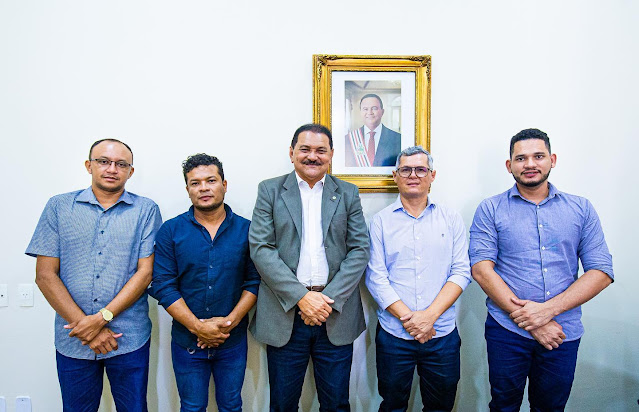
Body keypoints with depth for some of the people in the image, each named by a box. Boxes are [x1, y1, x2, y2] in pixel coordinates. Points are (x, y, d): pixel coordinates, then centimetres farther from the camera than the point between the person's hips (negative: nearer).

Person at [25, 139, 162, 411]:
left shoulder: (146, 210, -1)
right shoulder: (59, 207, 3)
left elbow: (145, 272, -6)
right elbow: (45, 275, -1)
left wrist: (100, 318, -14)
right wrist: (85, 327, -10)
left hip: (129, 339, -1)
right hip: (72, 340, 1)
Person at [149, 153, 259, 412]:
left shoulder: (246, 229, -3)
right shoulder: (171, 231, -4)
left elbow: (255, 281, -4)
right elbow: (162, 285, -8)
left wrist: (230, 321, -15)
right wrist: (197, 327, -16)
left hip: (233, 341, 1)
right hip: (187, 341, 0)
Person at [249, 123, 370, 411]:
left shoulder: (348, 193, 7)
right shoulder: (270, 190, 3)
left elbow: (359, 250, 1)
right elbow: (260, 248, -6)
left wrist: (330, 299, -11)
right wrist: (301, 297, -14)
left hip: (336, 315, 1)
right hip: (285, 315, -1)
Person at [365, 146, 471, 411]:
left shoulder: (451, 219, 5)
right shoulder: (381, 221, 1)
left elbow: (461, 272, -2)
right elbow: (375, 277, -5)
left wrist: (429, 315, -13)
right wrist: (407, 318, -14)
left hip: (443, 334, 1)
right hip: (393, 334, -1)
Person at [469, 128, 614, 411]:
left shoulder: (581, 209, 6)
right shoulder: (490, 209, 0)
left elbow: (601, 271, -1)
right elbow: (481, 268, -9)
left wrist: (547, 309, -14)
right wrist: (528, 320, -15)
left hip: (563, 331, 2)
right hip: (507, 330, -2)